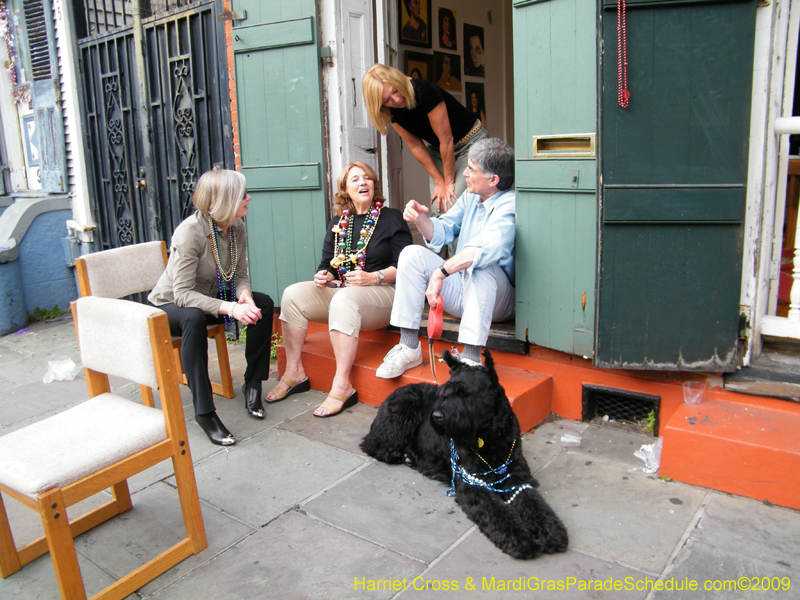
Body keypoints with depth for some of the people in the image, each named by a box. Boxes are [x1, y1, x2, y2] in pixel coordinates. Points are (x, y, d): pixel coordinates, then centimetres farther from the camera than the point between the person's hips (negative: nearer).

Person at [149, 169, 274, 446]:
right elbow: (183, 294, -32)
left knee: (264, 304, -16)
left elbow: (240, 275, -2)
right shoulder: (190, 231, -29)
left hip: (212, 298, 6)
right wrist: (230, 308, -44)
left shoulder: (237, 227, -7)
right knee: (194, 318, -40)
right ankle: (204, 411, -34)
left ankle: (252, 385, -3)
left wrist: (245, 296, -26)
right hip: (169, 306, -6)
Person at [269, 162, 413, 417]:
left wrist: (375, 277, -21)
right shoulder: (337, 223, 16)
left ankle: (342, 386, -34)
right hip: (341, 290, 6)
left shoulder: (391, 218, 1)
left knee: (344, 299, -37)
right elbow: (328, 264, 19)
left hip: (383, 292, -6)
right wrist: (323, 276, -4)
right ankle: (294, 373, -10)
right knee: (293, 294, -14)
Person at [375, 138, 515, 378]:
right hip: (460, 289, 7)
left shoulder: (509, 205, -17)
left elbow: (488, 247, -36)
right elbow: (442, 232, 14)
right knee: (412, 254, -10)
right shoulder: (471, 196, 9)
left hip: (499, 301, -7)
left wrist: (441, 272, -40)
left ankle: (471, 358, -39)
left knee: (480, 265, -38)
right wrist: (420, 218, -7)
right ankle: (409, 347, -14)